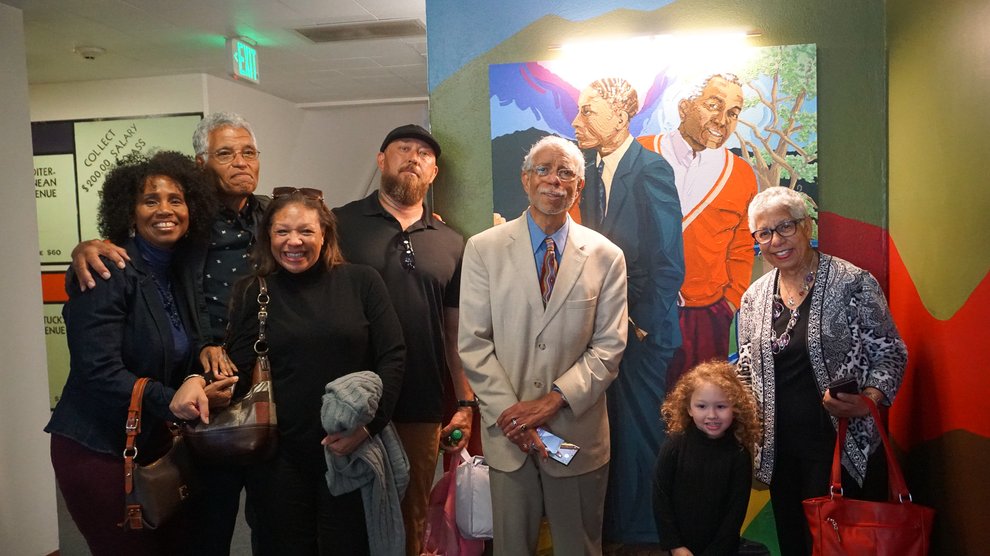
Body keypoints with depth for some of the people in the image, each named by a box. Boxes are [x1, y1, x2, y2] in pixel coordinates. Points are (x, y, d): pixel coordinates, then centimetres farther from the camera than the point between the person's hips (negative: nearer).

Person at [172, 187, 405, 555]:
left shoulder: (362, 282, -2)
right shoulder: (252, 293, 3)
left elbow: (392, 356, -3)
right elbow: (237, 367, 2)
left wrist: (369, 423, -13)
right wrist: (198, 381, -18)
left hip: (351, 449, -1)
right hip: (278, 454, 1)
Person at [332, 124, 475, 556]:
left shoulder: (451, 244, 8)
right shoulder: (341, 224, -1)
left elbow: (456, 331, 10)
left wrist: (466, 403, 6)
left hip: (423, 409, 3)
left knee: (413, 516, 17)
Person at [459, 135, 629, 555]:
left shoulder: (606, 257, -1)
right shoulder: (483, 249, -2)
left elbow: (609, 346, -3)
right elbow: (473, 342, -5)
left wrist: (555, 399, -14)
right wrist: (510, 412, -12)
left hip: (577, 431, 1)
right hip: (506, 429, 0)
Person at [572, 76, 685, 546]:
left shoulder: (651, 169, -14)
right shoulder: (591, 168, 7)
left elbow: (669, 263, -16)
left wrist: (642, 323, -12)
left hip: (643, 330, -6)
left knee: (640, 431, 7)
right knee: (610, 427, 15)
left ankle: (641, 530, 28)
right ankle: (613, 524, 34)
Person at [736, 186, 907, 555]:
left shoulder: (853, 283, -7)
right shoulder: (754, 297, 7)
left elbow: (890, 353, -3)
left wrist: (868, 400, -19)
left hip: (842, 446, -4)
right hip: (780, 451, 4)